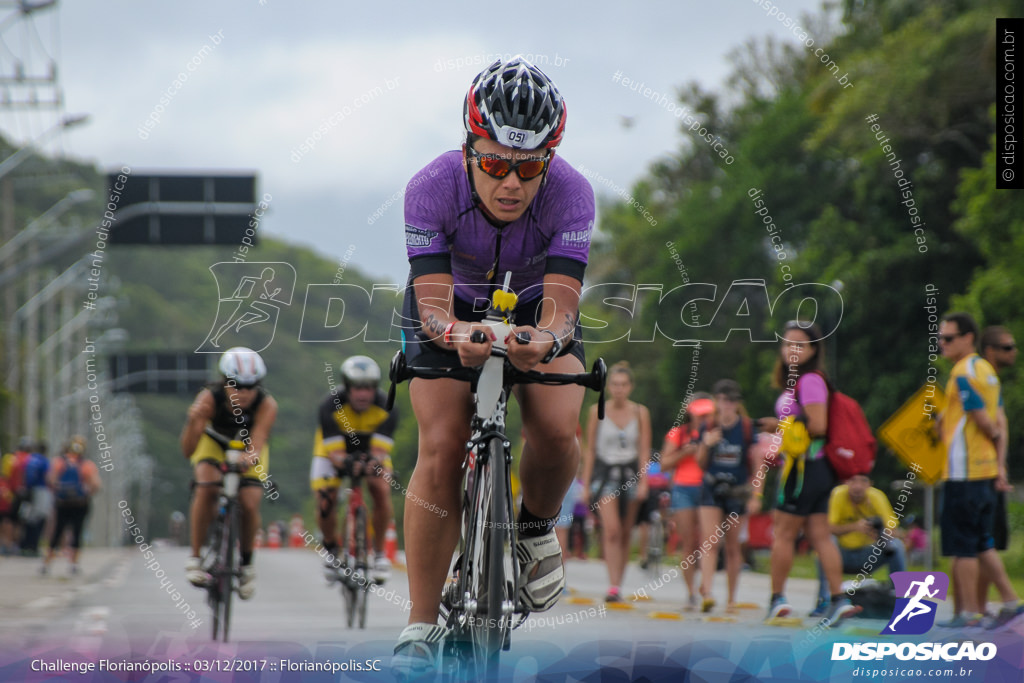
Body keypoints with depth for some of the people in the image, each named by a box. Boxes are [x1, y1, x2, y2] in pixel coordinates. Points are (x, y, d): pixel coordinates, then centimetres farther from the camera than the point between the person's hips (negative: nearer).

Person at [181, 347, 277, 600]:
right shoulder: (209, 399, -35)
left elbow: (256, 446, -46)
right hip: (213, 443, -1)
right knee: (207, 488, -29)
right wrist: (193, 421, -60)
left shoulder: (266, 405, -34)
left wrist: (249, 459, -70)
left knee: (250, 504, -17)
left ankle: (246, 562, 10)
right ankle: (196, 557, -17)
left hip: (249, 448, 1)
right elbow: (188, 450, -40)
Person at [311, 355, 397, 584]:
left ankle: (379, 553, -11)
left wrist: (373, 463, -56)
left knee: (382, 489, -26)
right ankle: (331, 549, 7)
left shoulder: (386, 408, -27)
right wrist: (346, 462, -56)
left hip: (371, 454, 1)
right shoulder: (330, 407, -30)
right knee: (325, 500, -22)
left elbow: (380, 450, -31)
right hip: (333, 453, -1)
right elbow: (334, 452, -32)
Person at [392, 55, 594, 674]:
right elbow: (433, 302, -38)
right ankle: (421, 628, -11)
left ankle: (537, 526, 7)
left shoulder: (570, 193, -31)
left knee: (557, 430, -26)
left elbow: (561, 304, -39)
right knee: (441, 450, -19)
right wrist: (455, 334, -61)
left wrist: (546, 339, -62)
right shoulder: (433, 188, -32)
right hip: (453, 315, 0)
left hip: (536, 310, 0)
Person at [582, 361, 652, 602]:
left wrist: (643, 482, -6)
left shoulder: (640, 413, 3)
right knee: (611, 530, -17)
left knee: (625, 534, 5)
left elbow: (645, 450, 3)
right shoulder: (597, 411, 1)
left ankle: (618, 585, 16)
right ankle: (613, 586, -22)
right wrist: (586, 484, 2)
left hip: (631, 473, 2)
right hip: (605, 472, -2)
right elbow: (590, 450, 5)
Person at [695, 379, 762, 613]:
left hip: (737, 491, -1)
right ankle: (706, 593, -23)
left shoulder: (747, 428, -4)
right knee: (710, 542, -14)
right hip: (712, 489, 1)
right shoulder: (709, 428, 1)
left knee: (732, 546, 6)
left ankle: (731, 599, 17)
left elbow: (757, 464, -1)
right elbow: (701, 464, 8)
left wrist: (755, 496, -7)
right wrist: (706, 445, -12)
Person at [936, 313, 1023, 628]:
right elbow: (998, 423, 14)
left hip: (963, 470, -9)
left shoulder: (963, 374, -14)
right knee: (982, 543, 14)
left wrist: (994, 435, 6)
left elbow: (985, 421, -16)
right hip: (986, 469, 9)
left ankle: (969, 613, -1)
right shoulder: (987, 370, 15)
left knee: (962, 545, -3)